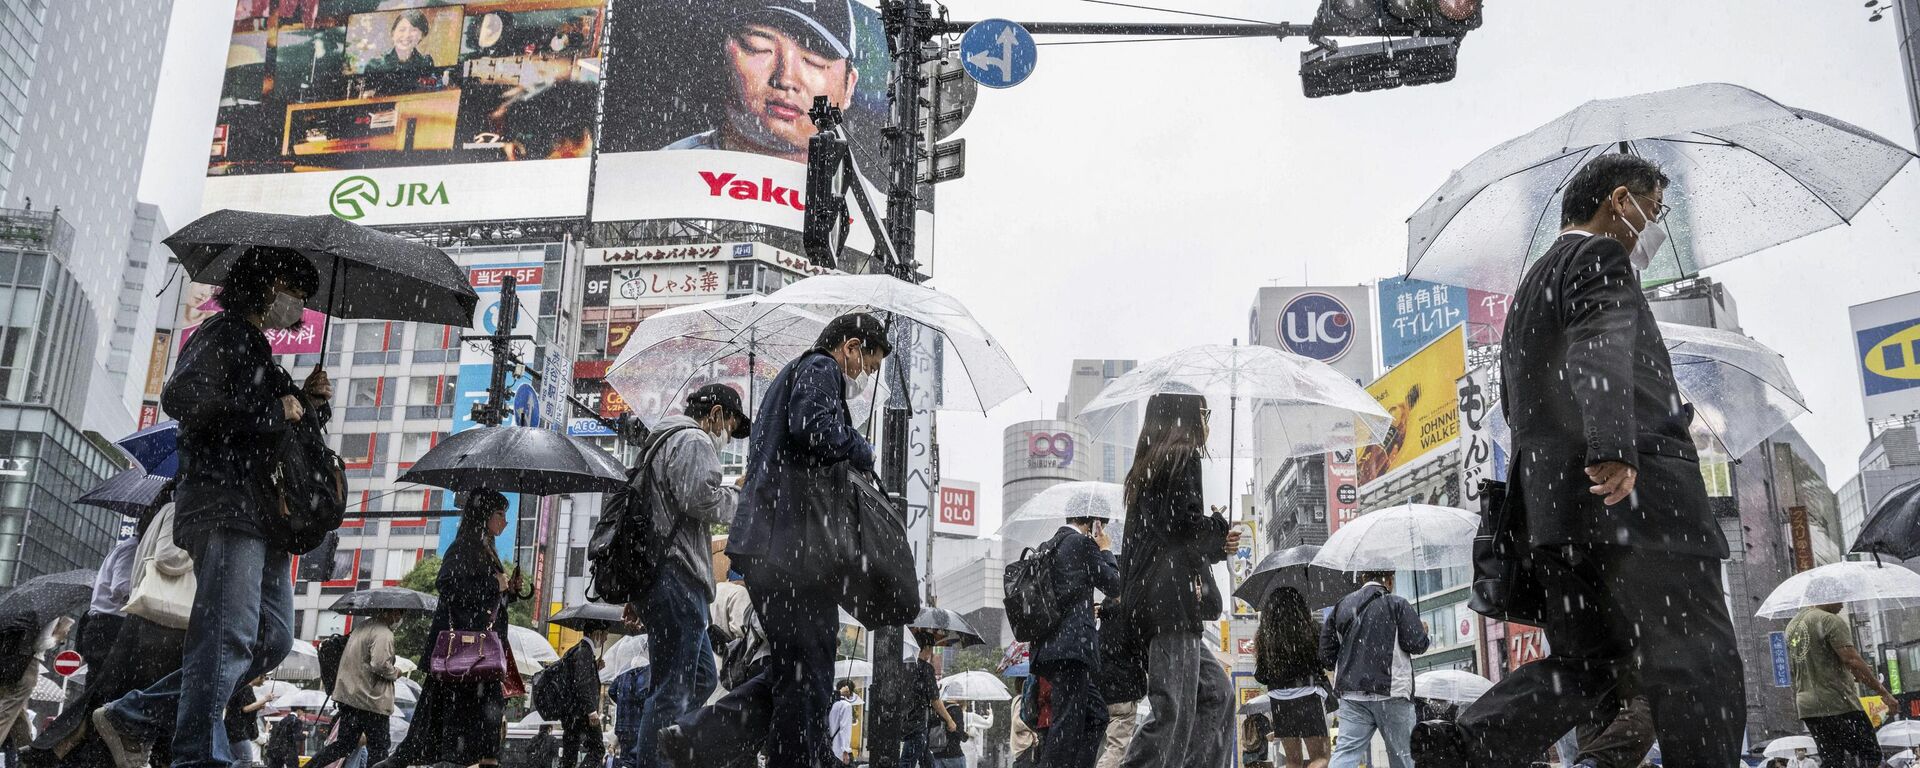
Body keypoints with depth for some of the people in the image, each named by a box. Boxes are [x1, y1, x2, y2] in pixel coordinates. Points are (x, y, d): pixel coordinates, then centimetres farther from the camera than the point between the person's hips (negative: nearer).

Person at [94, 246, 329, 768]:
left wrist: (308, 403, 11)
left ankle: (133, 719, 12)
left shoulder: (261, 353, 27)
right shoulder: (224, 333, 0)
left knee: (272, 639, 5)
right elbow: (181, 397, -18)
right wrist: (272, 410, -13)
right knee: (228, 637, -17)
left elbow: (289, 438, 30)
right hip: (223, 503, -9)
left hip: (263, 511, 9)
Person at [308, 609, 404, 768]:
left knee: (345, 744, 16)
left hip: (347, 694, 9)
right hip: (371, 700, -8)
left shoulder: (362, 626, 13)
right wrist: (396, 673, -8)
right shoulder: (383, 633, -17)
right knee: (378, 748, 3)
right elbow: (380, 664, -26)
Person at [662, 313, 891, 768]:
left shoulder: (790, 375, 30)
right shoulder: (820, 369, -1)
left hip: (762, 542, 10)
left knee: (789, 670, 12)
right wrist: (862, 453, -4)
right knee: (808, 676, -5)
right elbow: (814, 426, -22)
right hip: (792, 543, -10)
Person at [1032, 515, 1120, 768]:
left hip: (1049, 648, 9)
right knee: (1068, 722, -10)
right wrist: (1106, 550, 12)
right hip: (1072, 646, -9)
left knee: (1096, 716, 13)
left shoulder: (1046, 548, 19)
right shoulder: (1082, 543, -6)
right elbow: (1114, 585, -1)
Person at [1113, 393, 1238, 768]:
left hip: (1146, 600, 10)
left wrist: (1218, 546, 19)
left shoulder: (1147, 468, 21)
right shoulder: (1183, 458, -5)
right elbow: (1188, 527, -15)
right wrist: (1220, 528, 4)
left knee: (1217, 693, 16)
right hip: (1172, 600, -10)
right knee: (1174, 712, -10)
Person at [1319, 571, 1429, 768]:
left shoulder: (1342, 606, 10)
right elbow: (1417, 644, -9)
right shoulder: (1397, 604, -4)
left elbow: (1326, 656, 11)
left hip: (1351, 694, 4)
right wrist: (1424, 632, 13)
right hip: (1391, 692, -3)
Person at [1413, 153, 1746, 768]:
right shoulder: (1600, 257, 1)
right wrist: (1611, 446, -32)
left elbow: (1515, 400, 32)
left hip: (1555, 504, 9)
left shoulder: (1532, 285, 29)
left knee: (1585, 663, 9)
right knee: (1697, 669, -6)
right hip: (1630, 488, -9)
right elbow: (1600, 350, -18)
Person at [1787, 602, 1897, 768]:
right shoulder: (1831, 621, -10)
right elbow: (1851, 660, -17)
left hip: (1805, 705, 8)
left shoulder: (1792, 625, 16)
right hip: (1836, 704, -8)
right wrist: (1883, 692, -11)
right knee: (1869, 755, -4)